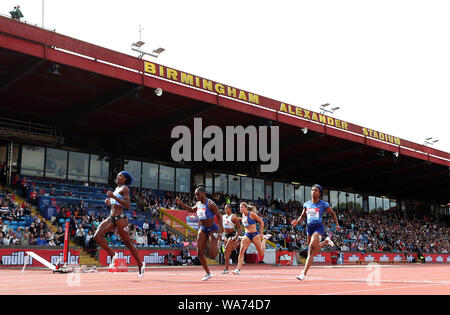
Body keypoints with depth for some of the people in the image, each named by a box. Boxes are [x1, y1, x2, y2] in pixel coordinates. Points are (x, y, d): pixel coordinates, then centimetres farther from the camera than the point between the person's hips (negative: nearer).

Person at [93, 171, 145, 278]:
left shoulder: (124, 189, -7)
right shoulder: (117, 189, 19)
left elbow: (128, 205, -19)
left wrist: (114, 197, -22)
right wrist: (109, 202, 9)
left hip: (120, 218, -8)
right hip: (111, 218, 8)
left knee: (128, 243, 0)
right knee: (97, 236, -9)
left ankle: (140, 265, 12)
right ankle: (113, 255, 1)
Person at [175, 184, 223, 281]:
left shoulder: (210, 204, -15)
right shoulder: (198, 204, 5)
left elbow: (219, 216, -13)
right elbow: (191, 210, 26)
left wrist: (221, 226, -27)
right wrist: (180, 203, 16)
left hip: (212, 229, -7)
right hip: (202, 230, 7)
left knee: (212, 255, -13)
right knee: (200, 253, -2)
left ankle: (218, 245, 22)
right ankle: (208, 273, 13)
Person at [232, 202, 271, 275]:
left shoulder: (251, 214, -11)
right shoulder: (243, 216, 8)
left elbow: (261, 222, -7)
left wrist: (261, 233, -7)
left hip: (254, 234, -5)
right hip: (247, 235, 5)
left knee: (261, 253, 9)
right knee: (241, 251, -15)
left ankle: (265, 238, 37)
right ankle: (238, 269, -16)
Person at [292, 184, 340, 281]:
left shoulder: (323, 204, -2)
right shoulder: (306, 204, 8)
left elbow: (333, 214, 11)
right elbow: (302, 216, 18)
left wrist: (337, 225, 2)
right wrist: (297, 222, -2)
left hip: (318, 228, -5)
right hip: (309, 228, 5)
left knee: (311, 251, -20)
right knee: (314, 251, 17)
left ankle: (304, 273, -19)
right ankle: (326, 241, 45)